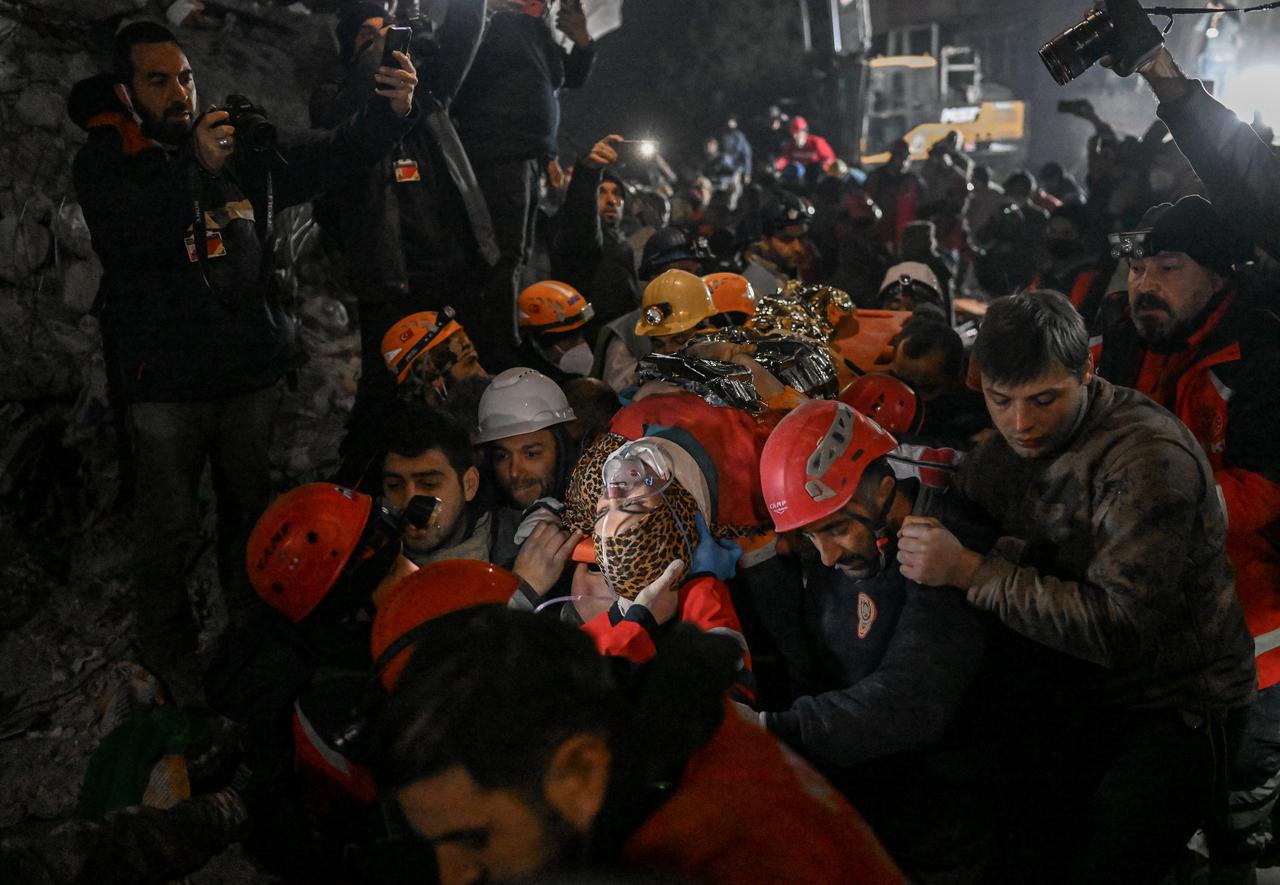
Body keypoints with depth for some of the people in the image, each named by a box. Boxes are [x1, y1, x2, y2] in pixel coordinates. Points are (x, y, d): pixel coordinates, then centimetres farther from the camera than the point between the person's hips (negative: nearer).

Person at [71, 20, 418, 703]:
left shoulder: (240, 154, 10)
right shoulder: (104, 163, -2)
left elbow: (326, 160, 3)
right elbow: (127, 231, -21)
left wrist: (390, 111, -15)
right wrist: (196, 168, -30)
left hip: (252, 371, 4)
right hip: (167, 384, -4)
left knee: (252, 514, 14)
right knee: (169, 526, 3)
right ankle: (168, 654, 20)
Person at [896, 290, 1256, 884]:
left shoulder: (1148, 456, -23)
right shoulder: (1001, 451, 1)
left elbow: (1122, 627, -28)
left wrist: (972, 572, -28)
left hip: (1175, 698, -6)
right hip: (1073, 694, 6)